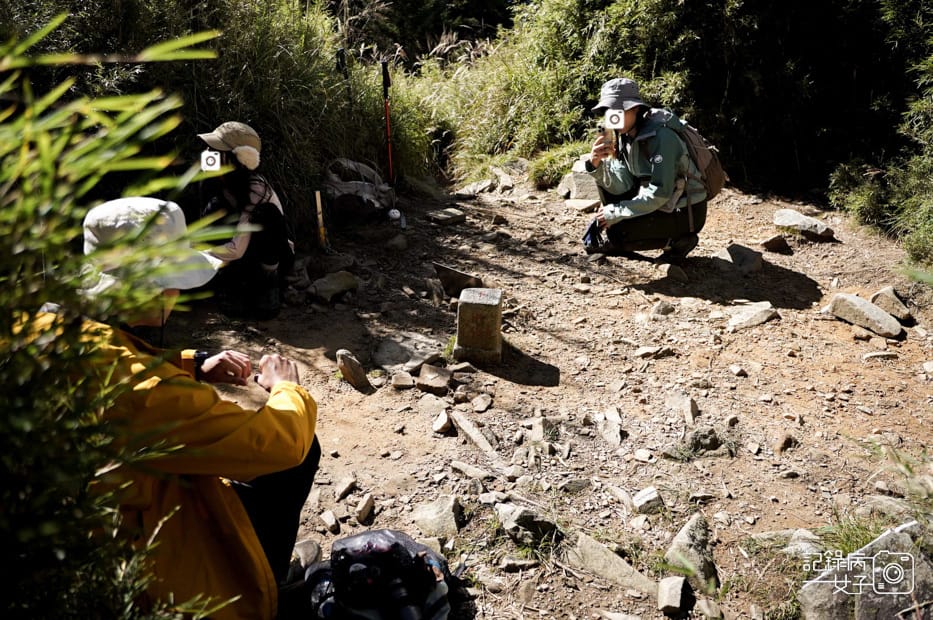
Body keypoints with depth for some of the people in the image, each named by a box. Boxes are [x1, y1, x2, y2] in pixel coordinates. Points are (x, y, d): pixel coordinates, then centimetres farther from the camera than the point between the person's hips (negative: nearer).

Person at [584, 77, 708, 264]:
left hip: (686, 213, -8)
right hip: (660, 204, 8)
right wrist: (596, 164, -22)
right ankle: (619, 245, 8)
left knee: (617, 232, -21)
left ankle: (679, 240, -2)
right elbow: (622, 186, -5)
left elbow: (659, 194, -28)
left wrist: (617, 212, -22)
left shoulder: (661, 136, -24)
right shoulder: (626, 136, 1)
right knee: (605, 179, 1)